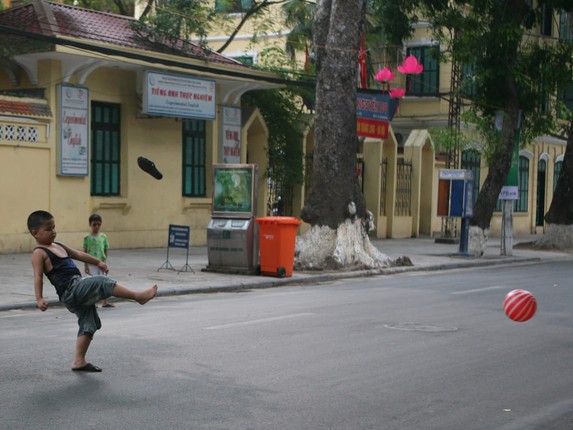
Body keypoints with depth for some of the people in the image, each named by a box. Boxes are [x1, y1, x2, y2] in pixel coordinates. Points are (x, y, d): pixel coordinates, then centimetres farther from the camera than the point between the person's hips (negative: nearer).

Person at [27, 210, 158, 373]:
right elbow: (38, 277, -15)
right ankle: (138, 296, -18)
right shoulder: (39, 253, -5)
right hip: (70, 291, -9)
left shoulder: (58, 246, 21)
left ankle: (79, 361, 13)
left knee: (89, 324, 9)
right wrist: (39, 299, -26)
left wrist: (98, 262, 32)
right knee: (102, 282, -20)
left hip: (78, 291, 9)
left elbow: (78, 254, 31)